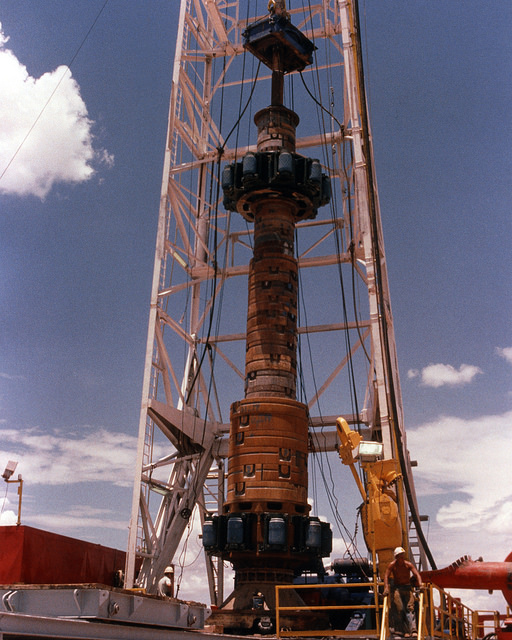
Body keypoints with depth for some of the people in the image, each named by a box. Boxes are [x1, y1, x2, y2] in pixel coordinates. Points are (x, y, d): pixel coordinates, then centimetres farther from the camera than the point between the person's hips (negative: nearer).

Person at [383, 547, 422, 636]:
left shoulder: (408, 564, -5)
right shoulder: (392, 565, -6)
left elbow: (417, 575, -12)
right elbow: (386, 576, -7)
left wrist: (420, 585, -29)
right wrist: (386, 588, -20)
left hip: (407, 588, 0)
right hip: (396, 588, 0)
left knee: (410, 608, -14)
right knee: (400, 609, -10)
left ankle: (413, 629, -24)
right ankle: (406, 630, -5)